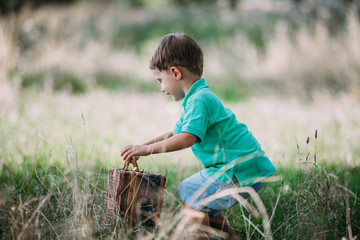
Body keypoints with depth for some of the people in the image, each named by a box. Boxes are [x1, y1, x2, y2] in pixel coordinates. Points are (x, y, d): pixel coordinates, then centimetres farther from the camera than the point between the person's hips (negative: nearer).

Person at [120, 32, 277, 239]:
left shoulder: (199, 100, -17)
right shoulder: (200, 98, 18)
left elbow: (187, 138, -30)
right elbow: (174, 134, 26)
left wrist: (148, 149, -23)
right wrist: (140, 148, 19)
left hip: (241, 173, -11)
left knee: (192, 198, -10)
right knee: (186, 190, 21)